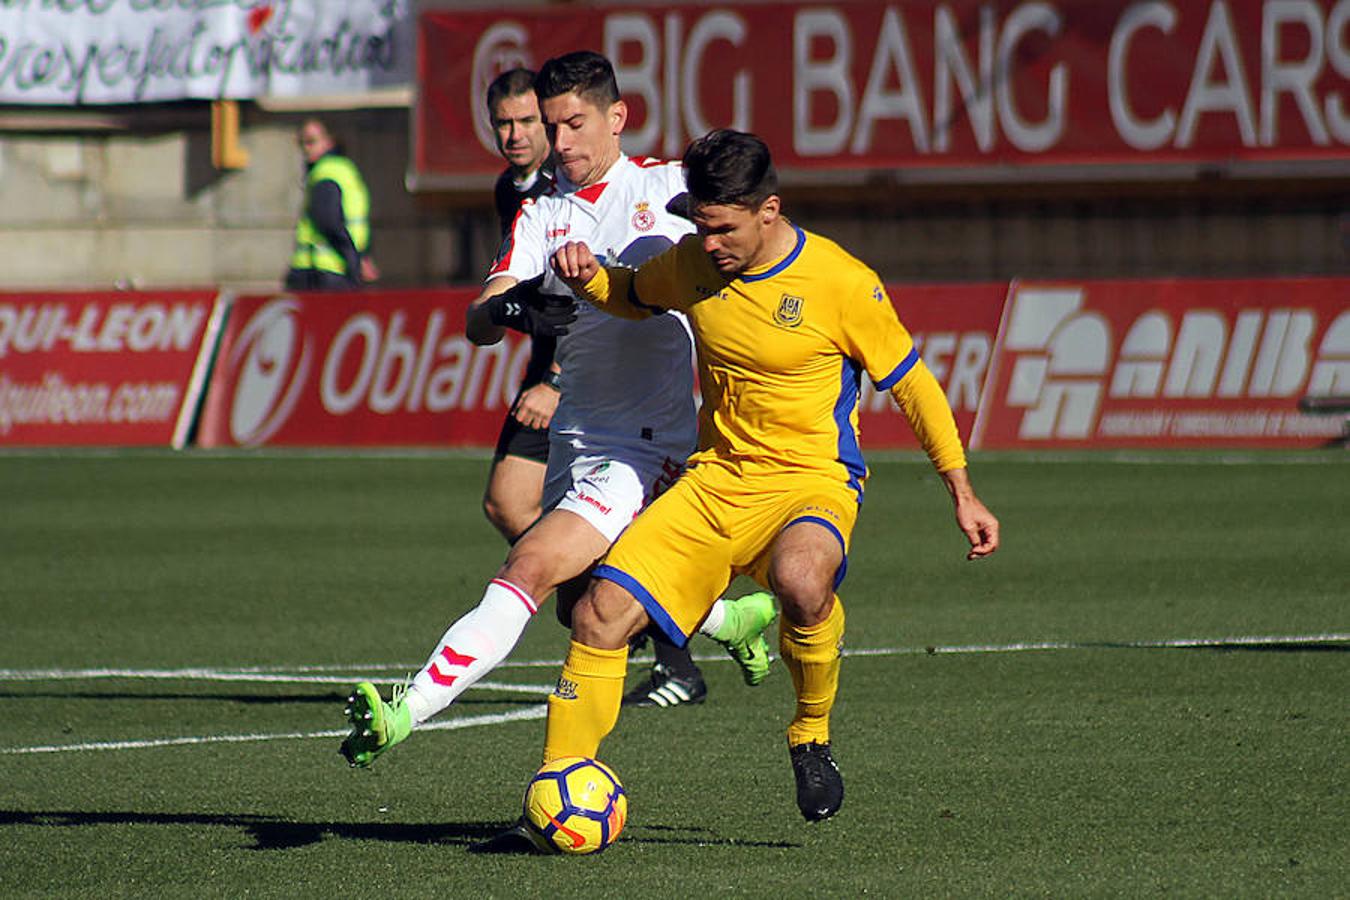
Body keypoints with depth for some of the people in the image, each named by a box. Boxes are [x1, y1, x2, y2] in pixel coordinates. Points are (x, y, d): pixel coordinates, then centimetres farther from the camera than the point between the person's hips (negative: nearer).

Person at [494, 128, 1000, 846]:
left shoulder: (841, 282, -13)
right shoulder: (691, 264, 2)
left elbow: (910, 383, -2)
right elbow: (633, 296, 25)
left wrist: (962, 493, 1)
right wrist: (587, 278, 1)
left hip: (811, 481, -5)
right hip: (714, 481, 5)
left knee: (800, 579, -39)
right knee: (600, 616, -11)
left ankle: (812, 734, -11)